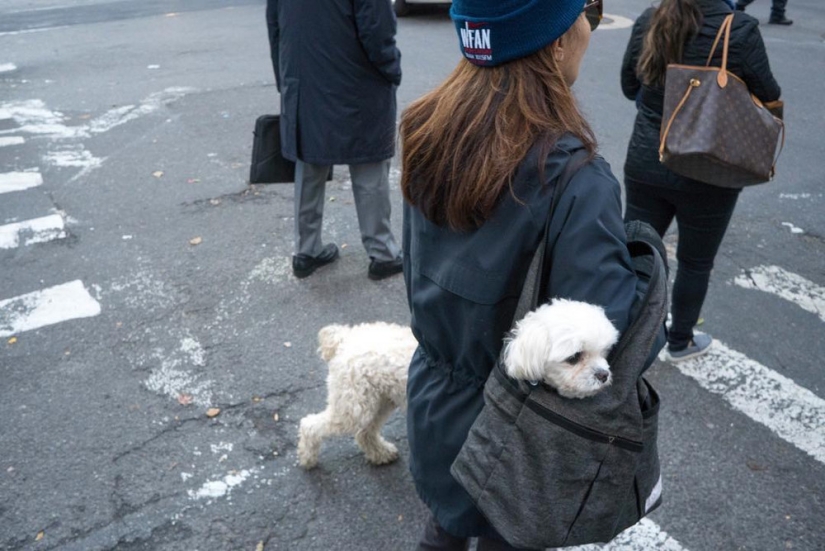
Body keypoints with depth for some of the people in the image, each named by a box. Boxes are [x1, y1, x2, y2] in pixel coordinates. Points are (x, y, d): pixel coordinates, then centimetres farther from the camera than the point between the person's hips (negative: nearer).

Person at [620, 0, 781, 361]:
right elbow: (769, 99, -6)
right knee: (695, 262, 16)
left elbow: (629, 87, 8)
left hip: (645, 163, 3)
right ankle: (680, 341, 34)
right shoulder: (739, 30, -16)